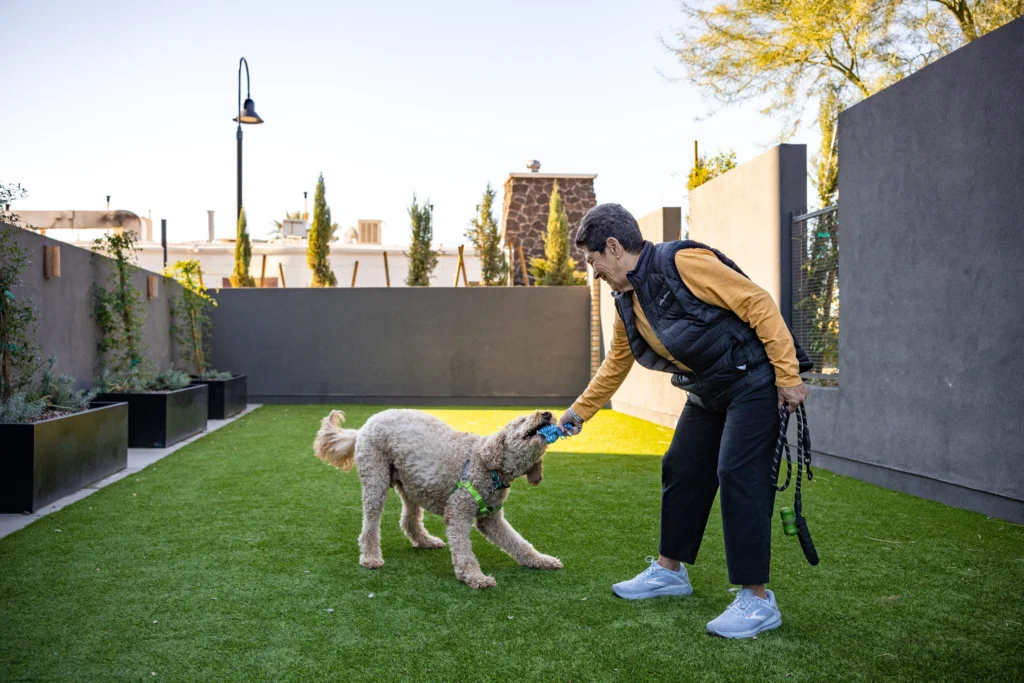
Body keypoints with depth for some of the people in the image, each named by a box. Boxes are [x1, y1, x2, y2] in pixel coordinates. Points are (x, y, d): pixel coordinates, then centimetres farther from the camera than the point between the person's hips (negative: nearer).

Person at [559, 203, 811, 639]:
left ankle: (757, 600, -3)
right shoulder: (627, 302, 7)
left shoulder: (680, 262, -21)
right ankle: (670, 570, 27)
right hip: (708, 392, 9)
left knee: (739, 477, -13)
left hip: (755, 382, -9)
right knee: (681, 471, 11)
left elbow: (757, 303, -22)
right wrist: (579, 411, 26)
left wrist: (788, 375, -23)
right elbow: (615, 365, 20)